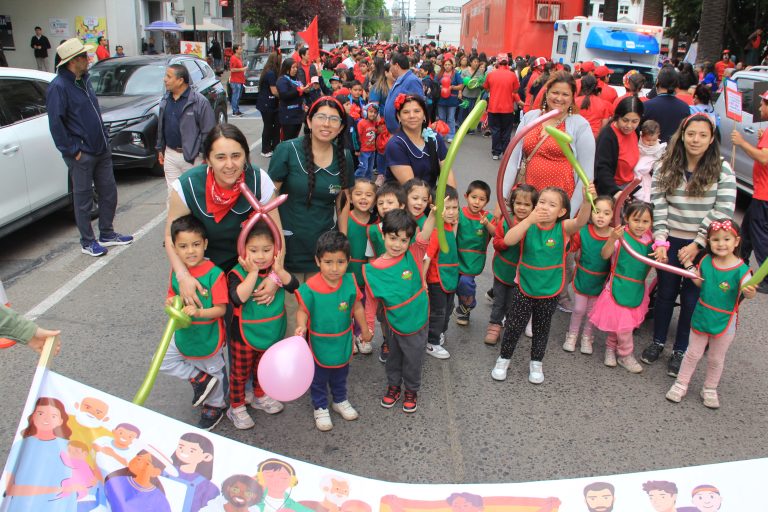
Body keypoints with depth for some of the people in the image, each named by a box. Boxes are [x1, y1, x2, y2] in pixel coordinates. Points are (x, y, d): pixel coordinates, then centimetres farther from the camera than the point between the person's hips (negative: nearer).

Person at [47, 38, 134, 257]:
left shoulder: (83, 80, 12)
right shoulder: (59, 86, -14)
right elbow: (56, 123, -17)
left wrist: (105, 139, 14)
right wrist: (72, 150, -17)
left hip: (101, 150, 8)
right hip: (82, 155, -8)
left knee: (108, 192, 13)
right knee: (84, 199, 3)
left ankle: (107, 234, 27)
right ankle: (87, 242, 15)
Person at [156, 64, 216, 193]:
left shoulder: (199, 101, -13)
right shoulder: (165, 100, 8)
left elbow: (208, 132, -14)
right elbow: (161, 127, 18)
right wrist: (160, 149, 19)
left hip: (192, 157, -6)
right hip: (170, 155, 6)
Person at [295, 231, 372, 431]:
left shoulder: (350, 282, -15)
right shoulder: (310, 287, -26)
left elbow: (357, 306, 0)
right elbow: (302, 310, -16)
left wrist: (364, 329, 10)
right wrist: (301, 326, -36)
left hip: (343, 341, 3)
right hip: (319, 344, -3)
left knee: (340, 375, 26)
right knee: (319, 378, 17)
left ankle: (340, 401, 49)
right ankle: (320, 408, 39)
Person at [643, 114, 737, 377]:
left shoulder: (722, 170, -6)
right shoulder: (666, 167, -1)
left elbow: (723, 211, -11)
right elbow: (659, 205, -6)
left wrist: (697, 244, -16)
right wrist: (660, 240, -15)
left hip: (703, 245, -1)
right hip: (671, 241, 2)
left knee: (691, 298, 7)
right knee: (665, 293, 12)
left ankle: (680, 350, 23)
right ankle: (657, 342, 30)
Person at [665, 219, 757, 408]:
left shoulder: (740, 269, -20)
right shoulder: (706, 261, -8)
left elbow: (749, 293, -31)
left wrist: (750, 291, -53)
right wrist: (689, 265, -4)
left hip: (724, 322, -2)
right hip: (701, 316, 2)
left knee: (716, 359, 17)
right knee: (693, 353, 17)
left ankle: (710, 389, 38)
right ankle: (681, 384, 32)